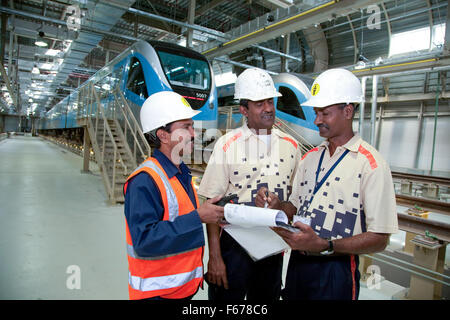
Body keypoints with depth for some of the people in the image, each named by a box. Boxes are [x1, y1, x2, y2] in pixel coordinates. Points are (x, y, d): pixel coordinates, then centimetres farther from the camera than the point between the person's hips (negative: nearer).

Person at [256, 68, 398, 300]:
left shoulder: (371, 164, -13)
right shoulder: (310, 157, 7)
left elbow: (379, 239, -15)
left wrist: (324, 245, -26)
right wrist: (277, 205, -8)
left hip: (335, 270, -5)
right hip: (297, 263, 6)